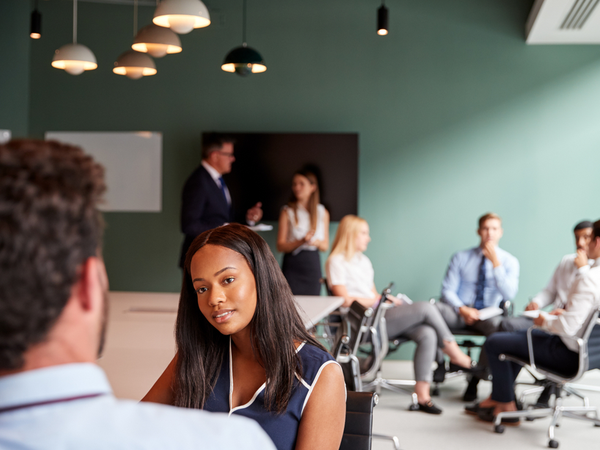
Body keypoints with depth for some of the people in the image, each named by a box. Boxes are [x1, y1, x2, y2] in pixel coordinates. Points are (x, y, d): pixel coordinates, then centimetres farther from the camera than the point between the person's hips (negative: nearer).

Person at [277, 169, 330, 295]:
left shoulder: (322, 213, 10)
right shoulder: (287, 212, 3)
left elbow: (325, 246, 11)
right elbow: (280, 246, -4)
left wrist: (317, 242, -11)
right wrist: (301, 241, -18)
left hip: (313, 264, 2)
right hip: (292, 265, -2)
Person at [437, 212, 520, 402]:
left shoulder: (509, 261, 6)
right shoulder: (460, 258, 8)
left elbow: (509, 294, -9)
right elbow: (448, 290, 2)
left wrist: (496, 263, -16)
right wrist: (462, 309, -18)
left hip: (489, 314, 0)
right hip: (459, 312, 0)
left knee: (499, 325, -38)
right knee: (434, 308, -34)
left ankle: (476, 378, -18)